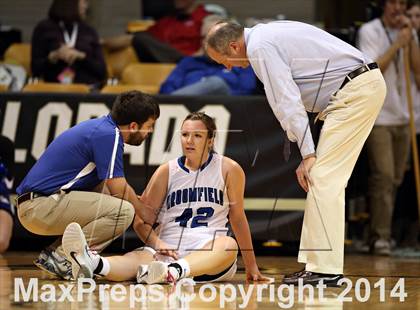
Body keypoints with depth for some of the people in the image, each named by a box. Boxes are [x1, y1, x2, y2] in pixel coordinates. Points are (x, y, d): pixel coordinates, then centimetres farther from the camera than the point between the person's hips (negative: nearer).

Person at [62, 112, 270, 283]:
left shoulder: (229, 170, 5)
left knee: (228, 245, -37)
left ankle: (174, 271, -64)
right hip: (169, 252, 1)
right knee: (139, 257, -32)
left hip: (210, 255, -1)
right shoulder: (167, 171, 8)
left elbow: (238, 218, 12)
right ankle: (93, 264, -66)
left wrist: (251, 267, 15)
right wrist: (157, 243, -15)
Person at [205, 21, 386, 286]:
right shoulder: (267, 35, 18)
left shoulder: (260, 47, -12)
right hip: (366, 85, 10)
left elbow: (288, 101, -16)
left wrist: (308, 154, -16)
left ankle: (325, 269, -11)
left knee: (323, 177, -10)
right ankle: (315, 264, 12)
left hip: (355, 92, -10)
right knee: (326, 179, 11)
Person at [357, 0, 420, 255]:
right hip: (378, 115, -6)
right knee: (383, 176, -13)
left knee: (396, 178, 6)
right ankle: (380, 236, -12)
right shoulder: (370, 31, -3)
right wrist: (396, 45, -17)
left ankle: (383, 233, 14)